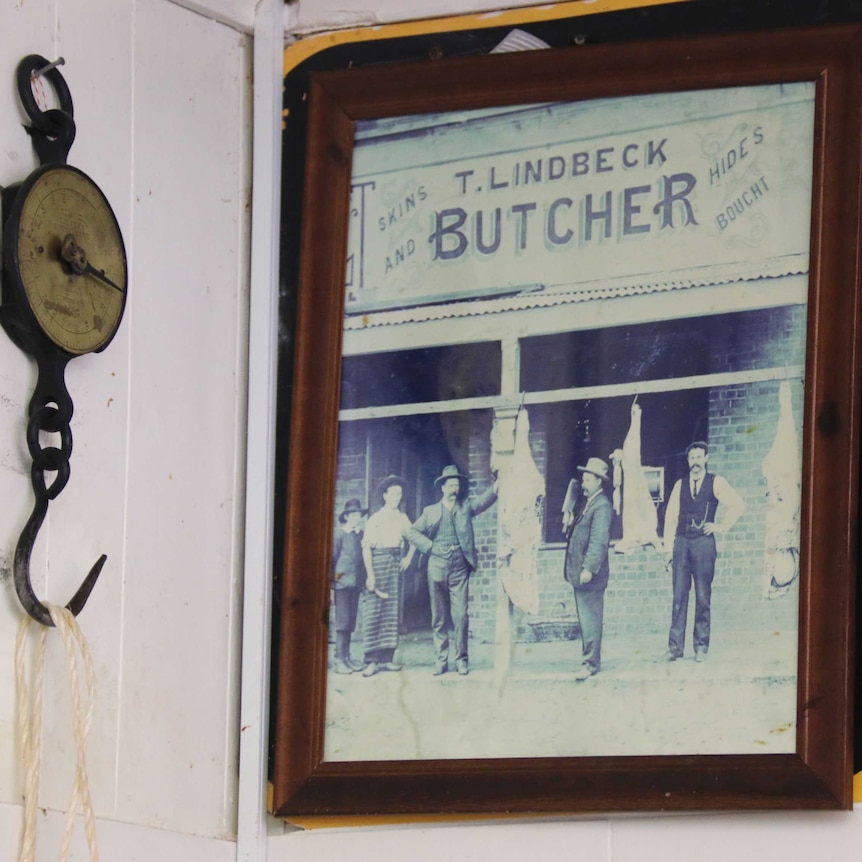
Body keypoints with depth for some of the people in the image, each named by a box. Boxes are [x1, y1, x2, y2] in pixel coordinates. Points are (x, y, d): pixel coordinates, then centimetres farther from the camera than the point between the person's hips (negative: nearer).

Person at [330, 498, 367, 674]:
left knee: (350, 623, 7)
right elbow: (331, 559, -4)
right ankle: (339, 661, -7)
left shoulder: (361, 535, 12)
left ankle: (346, 659, 11)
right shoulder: (339, 535, -3)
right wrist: (330, 586, -7)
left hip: (356, 585, 5)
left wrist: (364, 582, 10)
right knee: (343, 622, -8)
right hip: (342, 582, -5)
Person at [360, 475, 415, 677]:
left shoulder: (402, 518, 11)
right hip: (378, 561, -5)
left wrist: (408, 557, 13)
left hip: (395, 563, 5)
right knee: (373, 610, -8)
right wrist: (370, 574, -16)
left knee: (392, 610, 3)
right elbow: (366, 547, -8)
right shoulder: (375, 519, -4)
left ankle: (387, 658, 5)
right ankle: (371, 660, -11)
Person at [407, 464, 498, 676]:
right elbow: (413, 532, 12)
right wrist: (429, 546, 0)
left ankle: (461, 659, -1)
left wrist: (497, 484, -20)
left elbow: (486, 499, -3)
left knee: (461, 615, -7)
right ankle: (440, 660, 7)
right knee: (438, 617, 3)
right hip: (437, 566, 1)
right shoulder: (431, 511, 13)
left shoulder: (466, 507, 13)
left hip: (460, 567, -1)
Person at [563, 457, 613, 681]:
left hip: (589, 575, -10)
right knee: (587, 619, 13)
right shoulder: (587, 504, 18)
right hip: (579, 573, 10)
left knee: (590, 619, -8)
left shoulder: (601, 506, -13)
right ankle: (591, 660, 19)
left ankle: (591, 663, -7)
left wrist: (589, 568, -26)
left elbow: (599, 540, -21)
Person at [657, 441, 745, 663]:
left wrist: (722, 526, -4)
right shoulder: (680, 485, 12)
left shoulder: (715, 483, 3)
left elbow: (738, 505, -3)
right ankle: (675, 647, 0)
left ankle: (701, 647, 4)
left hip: (703, 542, -3)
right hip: (681, 542, 3)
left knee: (703, 597, -1)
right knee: (679, 596, 0)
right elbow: (671, 517, 9)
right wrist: (668, 548, 2)